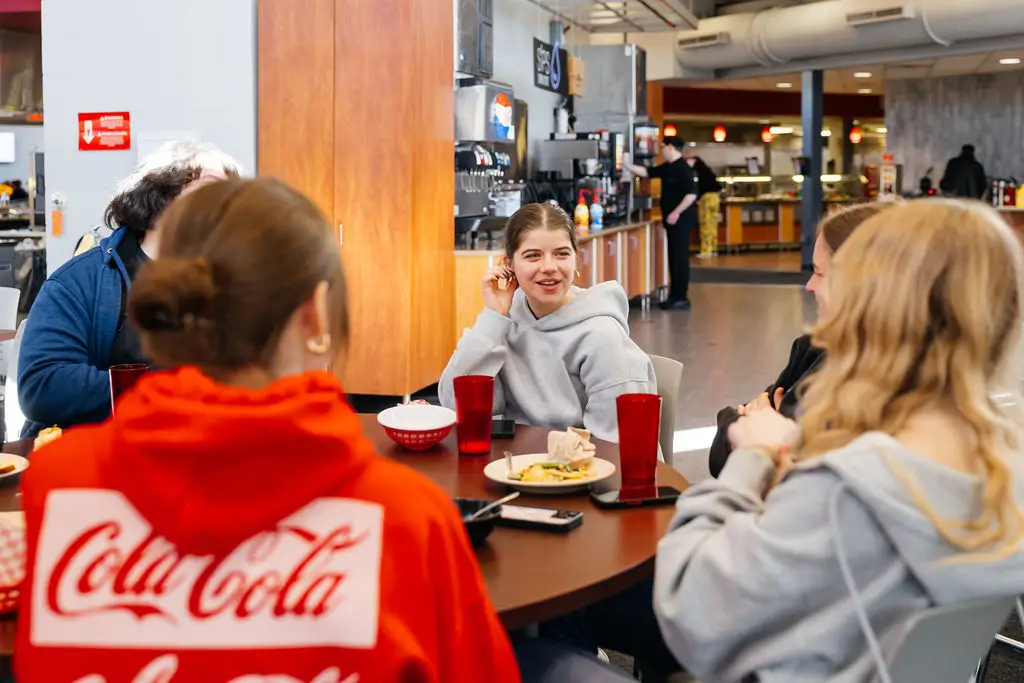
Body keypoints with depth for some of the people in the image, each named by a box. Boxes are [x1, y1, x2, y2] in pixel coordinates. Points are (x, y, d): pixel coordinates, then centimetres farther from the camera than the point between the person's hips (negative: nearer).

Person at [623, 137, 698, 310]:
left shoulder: (683, 168, -16)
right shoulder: (667, 168, 13)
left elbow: (692, 193, -22)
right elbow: (646, 172, 18)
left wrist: (677, 212, -24)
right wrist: (625, 164, 13)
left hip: (681, 219, -10)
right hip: (672, 220, 10)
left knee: (680, 258, -7)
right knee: (674, 257, 11)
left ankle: (681, 298, -4)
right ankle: (675, 296, 16)